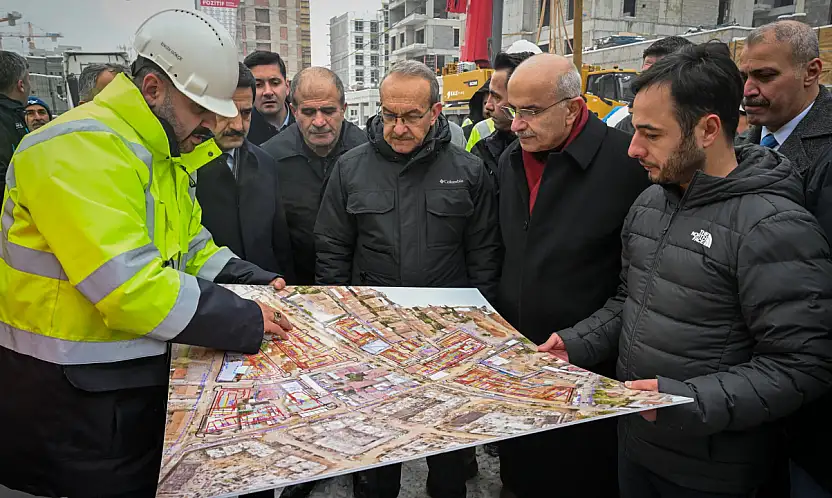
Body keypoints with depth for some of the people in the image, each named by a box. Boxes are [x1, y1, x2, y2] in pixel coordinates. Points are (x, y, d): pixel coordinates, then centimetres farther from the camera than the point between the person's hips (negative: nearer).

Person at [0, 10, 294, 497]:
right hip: (68, 394, -9)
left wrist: (251, 280, -1)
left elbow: (189, 244, 16)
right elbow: (128, 286, -30)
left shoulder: (164, 153, 9)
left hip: (138, 374, 9)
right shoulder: (81, 147, -22)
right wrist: (245, 322, -24)